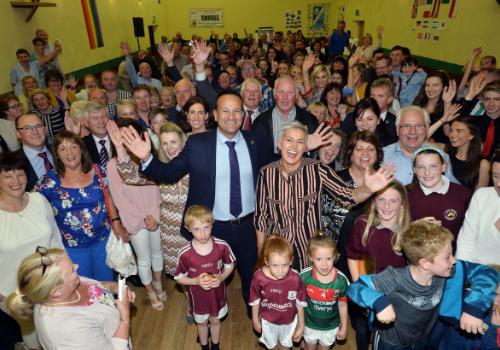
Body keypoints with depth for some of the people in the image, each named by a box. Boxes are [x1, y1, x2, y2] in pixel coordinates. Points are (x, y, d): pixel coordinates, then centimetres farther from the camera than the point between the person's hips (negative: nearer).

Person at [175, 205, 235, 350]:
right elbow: (179, 278, -12)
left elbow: (230, 265, -5)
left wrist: (221, 278, -22)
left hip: (217, 293, 1)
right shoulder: (185, 253, -27)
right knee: (202, 322, 26)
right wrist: (196, 281, -28)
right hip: (198, 296, -1)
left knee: (215, 321, 26)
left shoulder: (222, 246, -24)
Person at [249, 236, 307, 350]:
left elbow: (300, 303, -13)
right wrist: (255, 320, 2)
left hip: (289, 321, 0)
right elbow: (255, 300, -11)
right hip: (268, 321, 0)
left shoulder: (295, 279, -30)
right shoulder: (259, 277, -29)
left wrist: (301, 325, -3)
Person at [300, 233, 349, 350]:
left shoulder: (341, 280, -25)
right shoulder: (304, 276, -29)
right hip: (309, 324, 0)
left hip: (331, 326, 1)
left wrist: (344, 327, 3)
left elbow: (342, 305, -8)